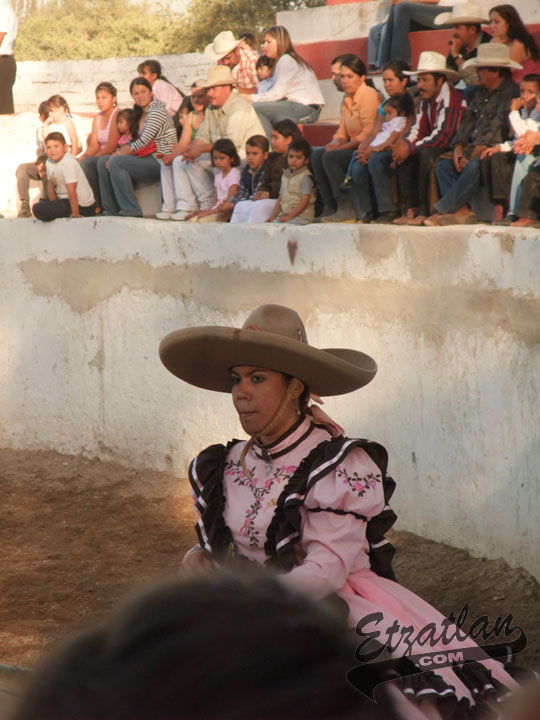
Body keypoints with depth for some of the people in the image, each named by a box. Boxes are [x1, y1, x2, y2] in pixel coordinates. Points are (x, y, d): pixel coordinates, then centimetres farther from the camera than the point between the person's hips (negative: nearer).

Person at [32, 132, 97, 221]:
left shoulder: (68, 163, -22)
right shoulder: (49, 162, 4)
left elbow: (71, 189, -25)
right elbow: (51, 186, 8)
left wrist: (75, 213, -26)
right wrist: (53, 207, 3)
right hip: (65, 199, 10)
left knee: (39, 210, -23)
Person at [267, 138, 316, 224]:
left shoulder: (305, 177, -4)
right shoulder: (285, 175, 19)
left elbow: (304, 202, -10)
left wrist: (290, 216, -15)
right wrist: (273, 216, 11)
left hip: (301, 216, -7)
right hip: (284, 215, 7)